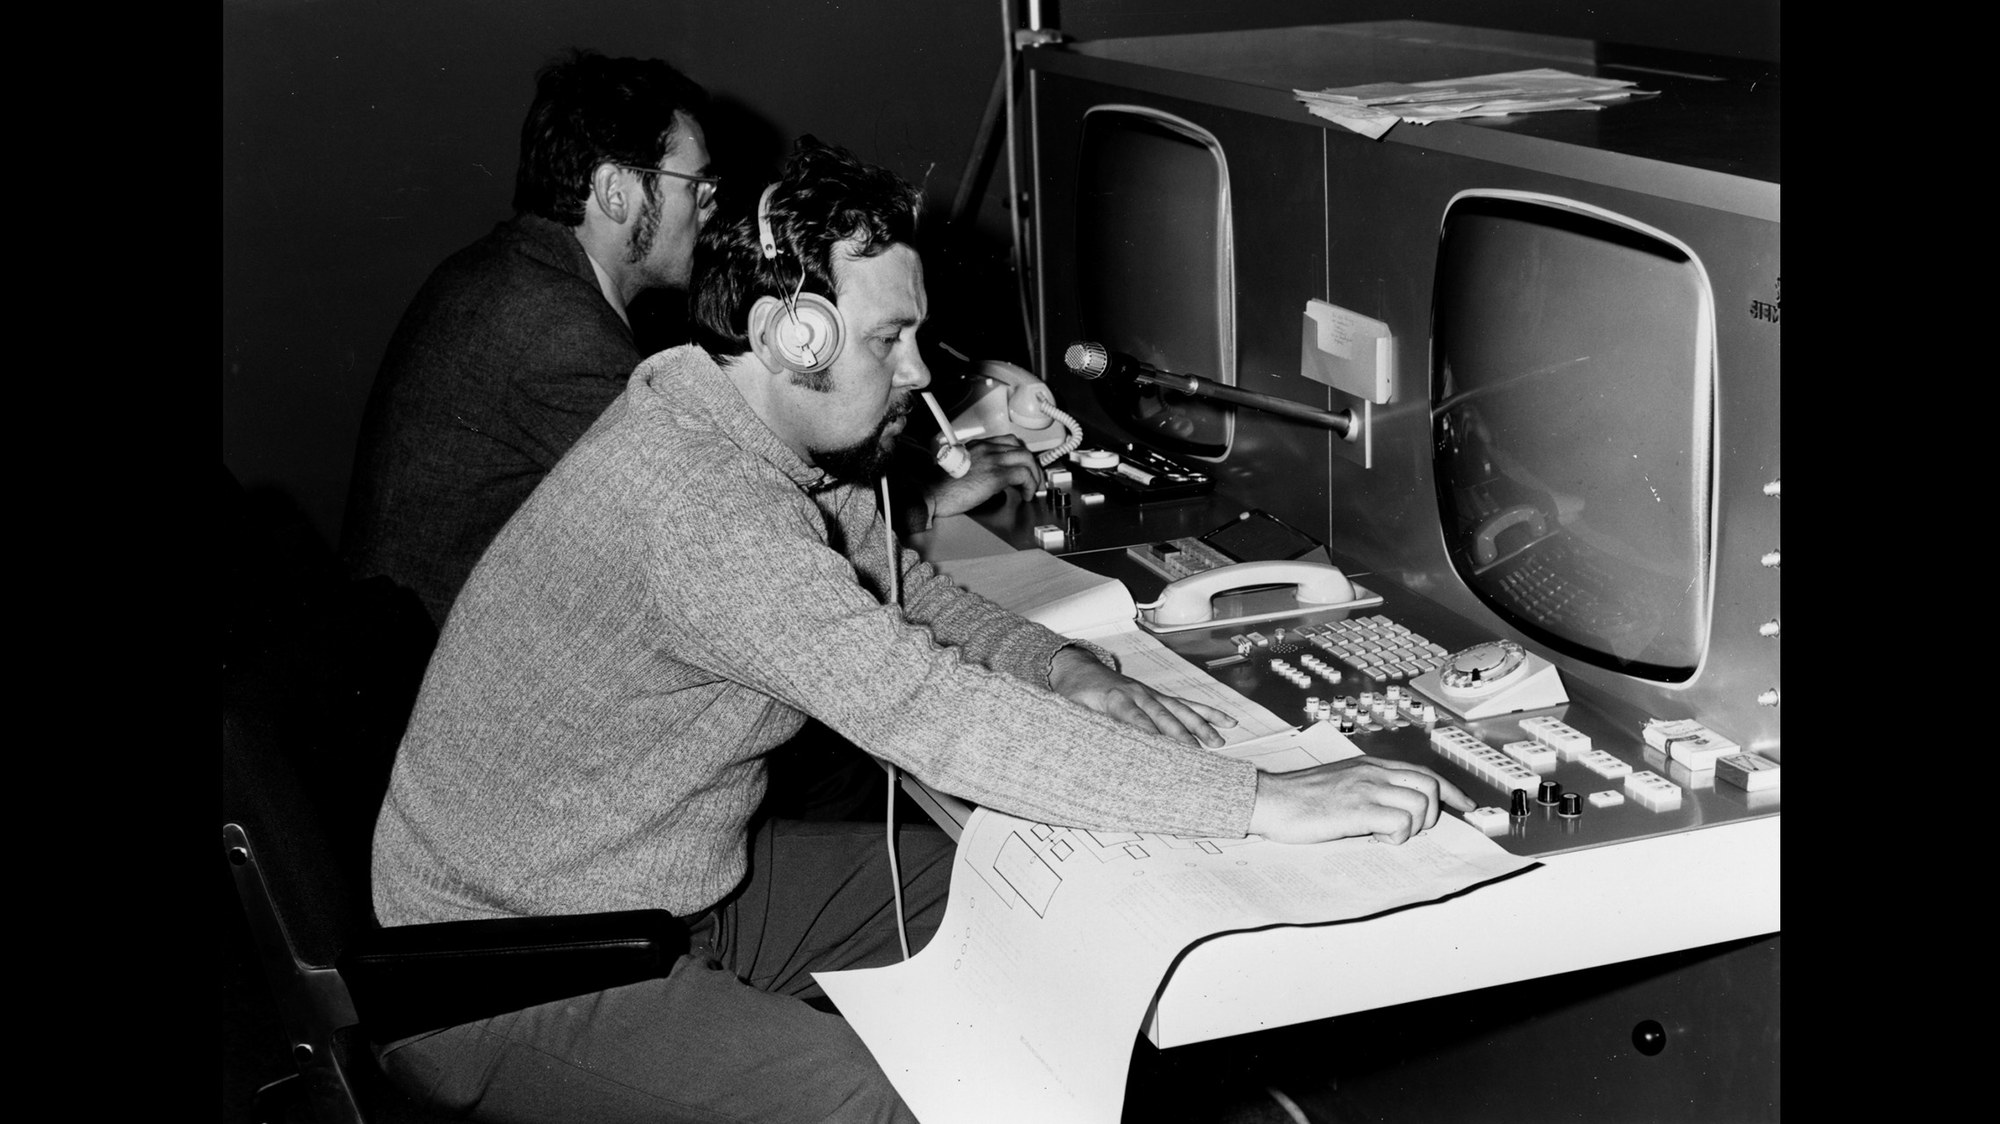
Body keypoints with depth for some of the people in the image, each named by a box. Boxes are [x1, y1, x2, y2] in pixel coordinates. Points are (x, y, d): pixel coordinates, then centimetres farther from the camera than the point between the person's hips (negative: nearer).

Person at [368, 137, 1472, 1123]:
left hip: (679, 878, 9)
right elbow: (926, 715, -36)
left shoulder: (787, 439, -1)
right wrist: (1265, 804, -33)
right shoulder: (693, 499, -32)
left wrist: (1063, 670, -5)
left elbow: (894, 591, 15)